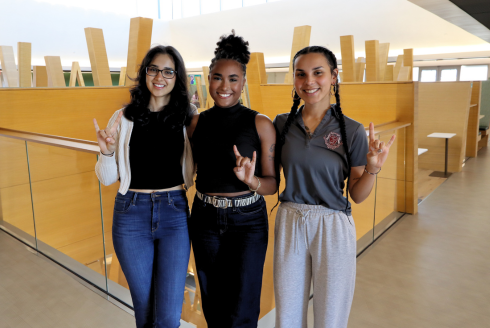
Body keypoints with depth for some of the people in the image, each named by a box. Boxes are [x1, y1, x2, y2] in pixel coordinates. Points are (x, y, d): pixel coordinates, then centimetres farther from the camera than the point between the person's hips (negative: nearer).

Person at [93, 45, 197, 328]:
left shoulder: (188, 117, 1)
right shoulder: (125, 118, 2)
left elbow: (198, 167, 6)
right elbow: (107, 178, 4)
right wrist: (107, 152, -14)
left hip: (174, 213, 0)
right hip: (132, 213, 1)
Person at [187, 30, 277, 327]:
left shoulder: (261, 124, -8)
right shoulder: (197, 122, 1)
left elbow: (273, 184, -6)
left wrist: (250, 180, -25)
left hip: (247, 221, -3)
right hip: (205, 220, 3)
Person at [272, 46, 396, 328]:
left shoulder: (352, 131, -8)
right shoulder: (282, 123, -1)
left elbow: (357, 195, -3)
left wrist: (373, 167, -20)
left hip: (333, 229, -2)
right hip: (289, 223, 2)